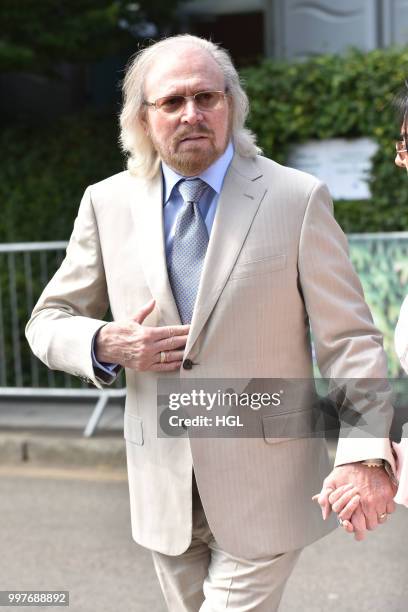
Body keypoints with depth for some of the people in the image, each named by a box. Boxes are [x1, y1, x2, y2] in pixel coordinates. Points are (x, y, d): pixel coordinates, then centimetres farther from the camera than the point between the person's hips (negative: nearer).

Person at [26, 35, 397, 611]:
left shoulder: (298, 199, -6)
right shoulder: (107, 203, 2)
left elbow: (348, 340, -7)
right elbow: (49, 321, 9)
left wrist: (364, 454, -21)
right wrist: (106, 344, -13)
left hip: (263, 487, -3)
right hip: (164, 491, 4)